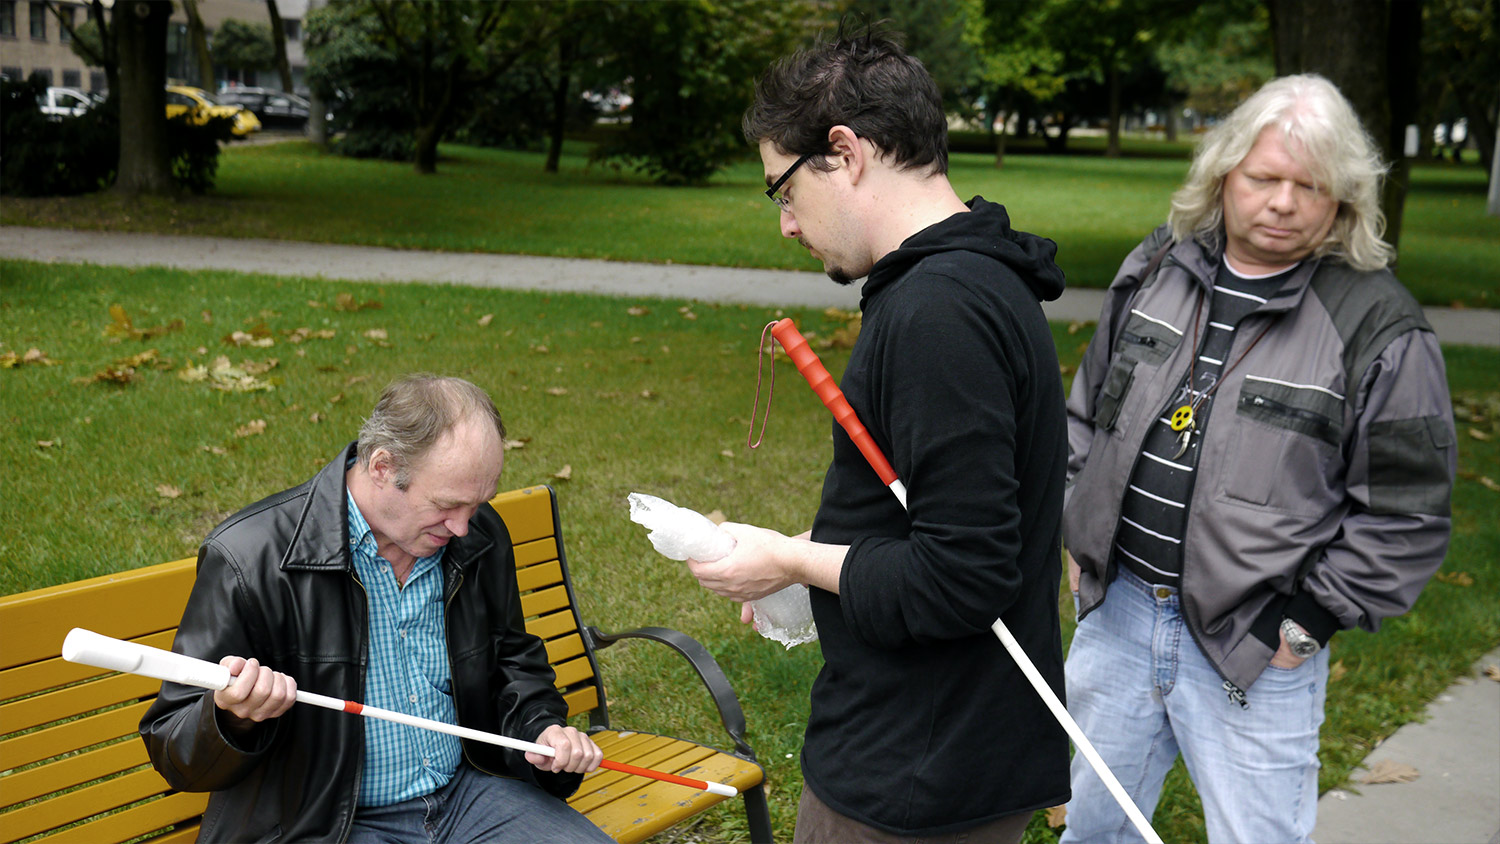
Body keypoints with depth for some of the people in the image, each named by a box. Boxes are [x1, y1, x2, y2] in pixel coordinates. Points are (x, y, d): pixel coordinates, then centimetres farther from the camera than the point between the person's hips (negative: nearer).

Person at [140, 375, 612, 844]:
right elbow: (172, 748, -8)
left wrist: (542, 727, 2)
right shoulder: (248, 558, -14)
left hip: (467, 792, 4)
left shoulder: (479, 535, 4)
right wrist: (235, 719, -30)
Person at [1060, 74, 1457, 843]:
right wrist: (1076, 535, 10)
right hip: (1115, 607, 4)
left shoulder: (1379, 327, -12)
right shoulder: (1155, 270, 3)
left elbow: (1406, 512, -9)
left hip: (1255, 650, -4)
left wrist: (1307, 623, -9)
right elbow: (1087, 410, 15)